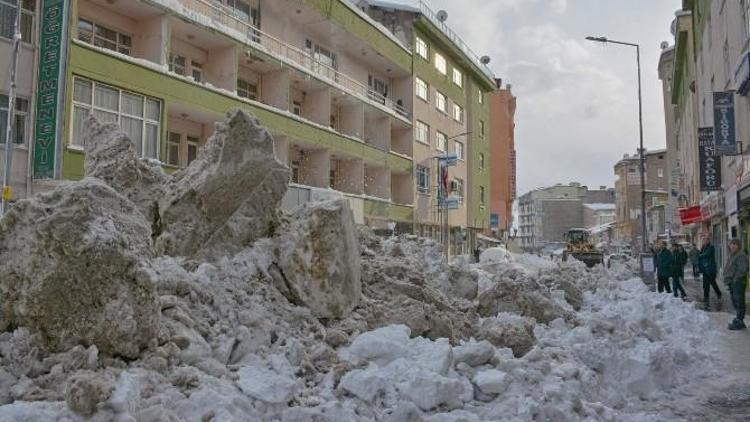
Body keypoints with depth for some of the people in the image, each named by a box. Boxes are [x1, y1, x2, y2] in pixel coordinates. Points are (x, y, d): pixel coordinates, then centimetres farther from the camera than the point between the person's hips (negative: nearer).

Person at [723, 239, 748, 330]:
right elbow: (728, 269, 26)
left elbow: (742, 269, -20)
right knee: (735, 302, 15)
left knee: (739, 302, -8)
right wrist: (727, 278, 15)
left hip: (738, 282, -10)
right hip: (732, 283, 10)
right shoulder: (732, 255, 20)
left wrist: (736, 278, -18)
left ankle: (739, 322, -6)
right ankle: (739, 318, 24)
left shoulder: (741, 255, -11)